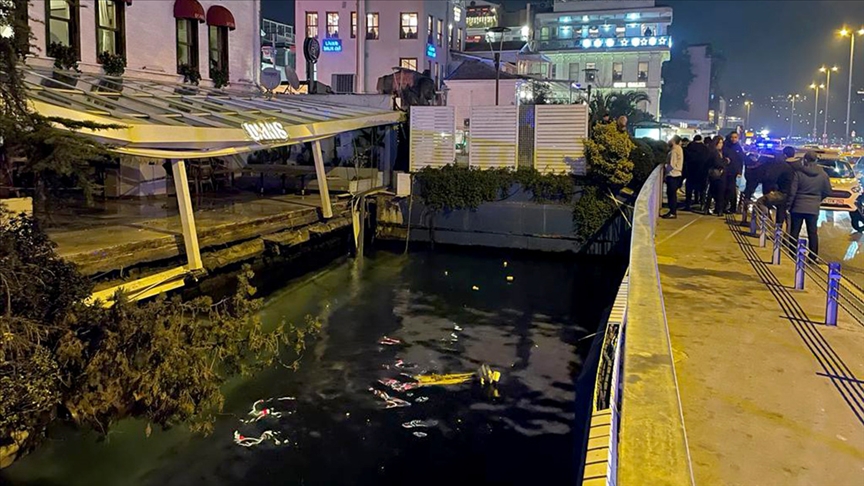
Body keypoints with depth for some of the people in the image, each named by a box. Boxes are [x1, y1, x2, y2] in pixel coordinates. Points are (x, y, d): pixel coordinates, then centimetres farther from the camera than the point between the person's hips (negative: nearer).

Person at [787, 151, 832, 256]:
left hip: (798, 207, -2)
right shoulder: (823, 175, 0)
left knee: (794, 232, 5)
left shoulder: (798, 173, -11)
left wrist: (788, 205, -3)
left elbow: (792, 192, -11)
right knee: (813, 233, 10)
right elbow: (828, 192, 8)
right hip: (814, 208, 3)